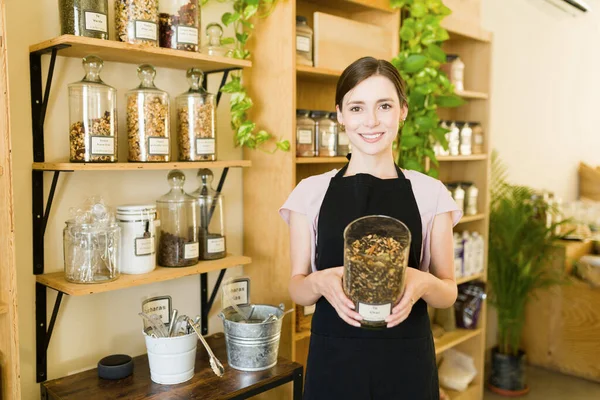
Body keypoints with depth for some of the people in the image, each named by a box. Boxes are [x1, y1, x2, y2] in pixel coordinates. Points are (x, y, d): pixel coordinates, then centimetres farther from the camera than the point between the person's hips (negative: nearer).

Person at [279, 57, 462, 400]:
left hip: (407, 362, 0)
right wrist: (320, 282, -20)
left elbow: (448, 291, 1)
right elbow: (297, 287, 2)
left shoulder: (430, 193, -3)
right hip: (334, 360, 0)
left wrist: (423, 283, -20)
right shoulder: (311, 192, -3)